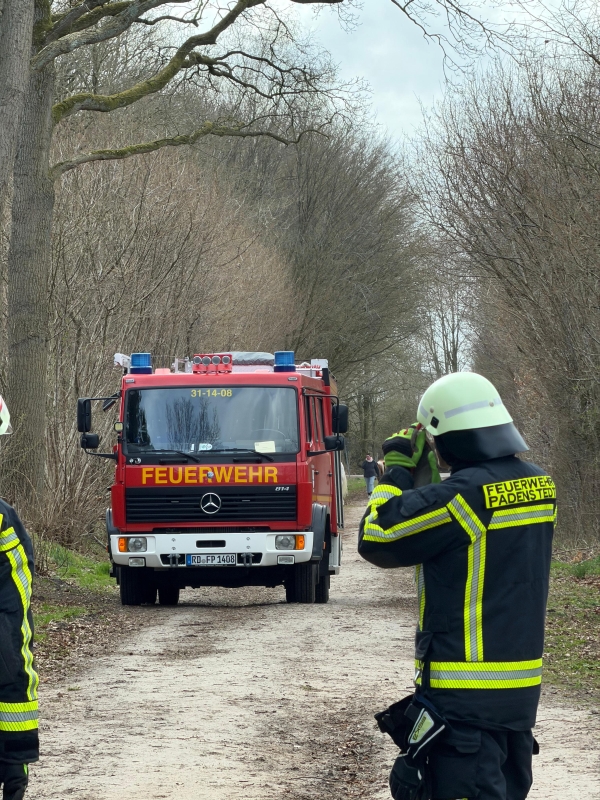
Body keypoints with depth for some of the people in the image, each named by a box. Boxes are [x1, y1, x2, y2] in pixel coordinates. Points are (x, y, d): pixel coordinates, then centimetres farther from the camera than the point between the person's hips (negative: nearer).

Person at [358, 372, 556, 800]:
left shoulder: (461, 495, -20)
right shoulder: (539, 485, 4)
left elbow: (377, 540, -12)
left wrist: (398, 468, -1)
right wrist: (430, 473, 15)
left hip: (467, 692, -8)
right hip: (523, 685, 8)